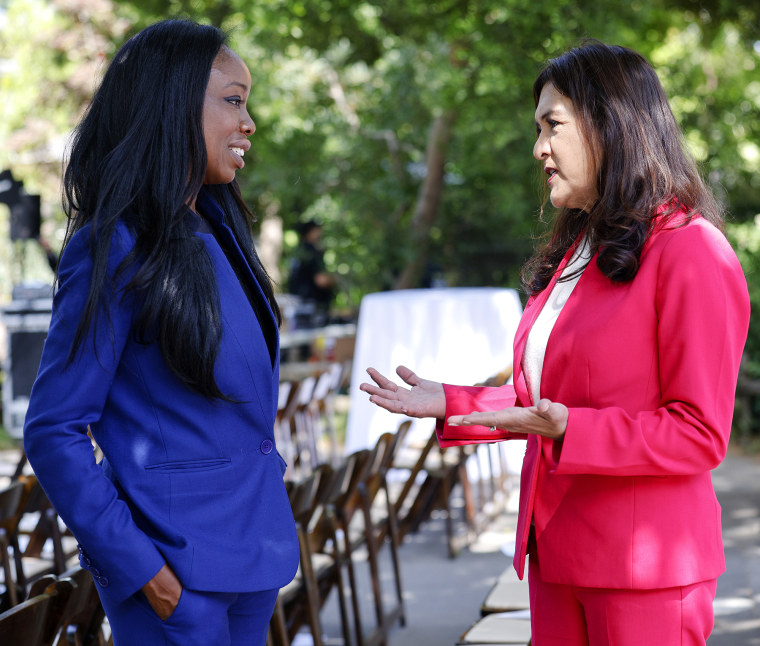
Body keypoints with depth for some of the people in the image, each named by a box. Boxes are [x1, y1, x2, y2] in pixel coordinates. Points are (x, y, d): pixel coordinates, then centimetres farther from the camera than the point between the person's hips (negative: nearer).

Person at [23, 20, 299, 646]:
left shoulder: (220, 230, 10)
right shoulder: (117, 253, -14)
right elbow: (53, 432, -15)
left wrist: (272, 540, 14)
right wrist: (135, 565, -18)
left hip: (250, 554, 8)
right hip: (177, 574, -8)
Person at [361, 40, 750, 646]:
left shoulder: (691, 251, -12)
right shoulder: (576, 253, 15)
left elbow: (700, 435, -15)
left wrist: (568, 431, -26)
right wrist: (450, 404, 9)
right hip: (559, 553, 8)